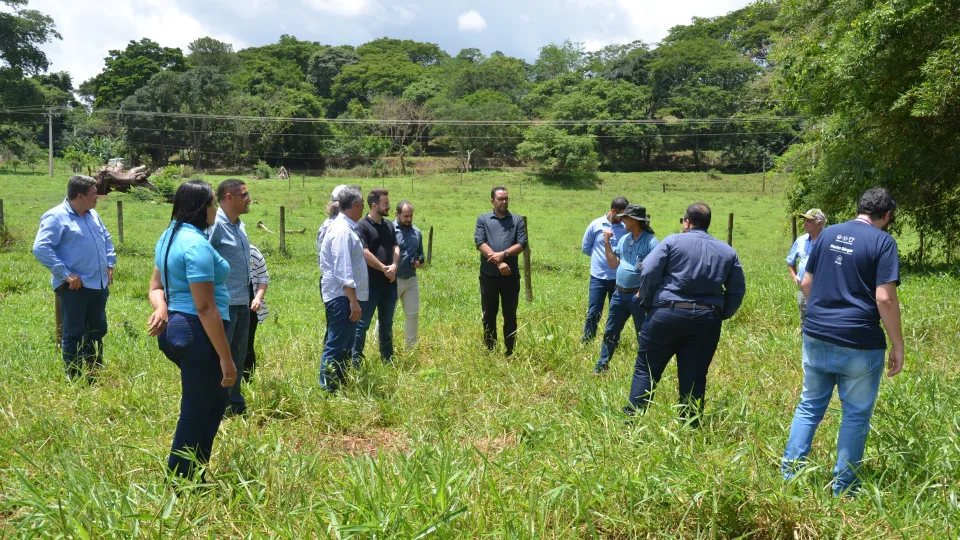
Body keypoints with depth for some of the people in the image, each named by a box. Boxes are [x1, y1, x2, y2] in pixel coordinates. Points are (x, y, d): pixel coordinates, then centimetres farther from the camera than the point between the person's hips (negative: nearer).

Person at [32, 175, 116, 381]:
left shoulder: (92, 215, 12)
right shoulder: (56, 217, -14)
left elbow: (106, 238, 27)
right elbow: (41, 248, -22)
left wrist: (109, 264, 15)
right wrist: (65, 274, -22)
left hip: (99, 285, 8)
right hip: (74, 287, -8)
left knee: (98, 330, 17)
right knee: (74, 334, 1)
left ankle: (96, 375, 31)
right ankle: (75, 380, 10)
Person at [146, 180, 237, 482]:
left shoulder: (169, 237, 13)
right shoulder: (197, 244, -19)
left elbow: (156, 285, 17)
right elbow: (205, 307, -22)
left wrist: (161, 308, -6)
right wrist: (225, 357, -19)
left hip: (175, 329, 10)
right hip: (198, 334, -10)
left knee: (218, 398, 21)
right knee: (195, 411, 3)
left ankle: (196, 472, 29)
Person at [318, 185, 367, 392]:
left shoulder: (347, 227, 14)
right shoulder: (343, 231, -18)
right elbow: (343, 271, -23)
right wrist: (353, 301, -24)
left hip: (347, 297, 11)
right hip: (342, 297, -11)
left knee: (345, 345, 18)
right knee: (336, 347, -7)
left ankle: (339, 387, 27)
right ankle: (327, 391, -1)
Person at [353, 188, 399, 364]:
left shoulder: (389, 225, 11)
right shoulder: (362, 226, -10)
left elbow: (396, 247, 8)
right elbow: (365, 253, -18)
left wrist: (394, 266, -11)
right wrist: (383, 268, -14)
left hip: (389, 283, 7)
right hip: (370, 284, -7)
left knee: (387, 323, 15)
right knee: (363, 323, -1)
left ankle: (388, 358, 25)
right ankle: (356, 359, 4)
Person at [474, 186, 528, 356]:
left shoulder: (517, 220, 7)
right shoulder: (483, 219, 5)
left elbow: (522, 244, -3)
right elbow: (480, 243, -8)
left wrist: (503, 254, -18)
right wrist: (498, 263, -18)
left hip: (511, 276, 1)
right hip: (488, 275, 0)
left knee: (510, 315, 7)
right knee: (489, 315, 7)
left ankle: (510, 353, 16)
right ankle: (489, 352, 17)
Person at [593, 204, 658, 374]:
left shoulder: (650, 241, -13)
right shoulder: (623, 239, 8)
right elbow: (613, 264, 7)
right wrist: (607, 242, 0)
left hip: (639, 295, -7)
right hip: (620, 293, 7)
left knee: (643, 335, 6)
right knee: (610, 331, 14)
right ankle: (602, 365, 26)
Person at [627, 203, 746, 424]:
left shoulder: (673, 241, -1)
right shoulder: (727, 251, 12)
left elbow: (648, 272, -9)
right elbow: (737, 290, 10)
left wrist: (647, 303, 3)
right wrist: (720, 315, 18)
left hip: (668, 314, -3)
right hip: (707, 320, 3)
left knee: (646, 370, 7)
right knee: (694, 379, 9)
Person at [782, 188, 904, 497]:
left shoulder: (828, 234, 8)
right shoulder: (883, 241, -8)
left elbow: (806, 283, 12)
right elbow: (885, 298, -15)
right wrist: (898, 345, -8)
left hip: (816, 338, 5)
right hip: (859, 344, -5)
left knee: (809, 407, 16)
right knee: (856, 416, 9)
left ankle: (789, 475, 16)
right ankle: (843, 488, 17)